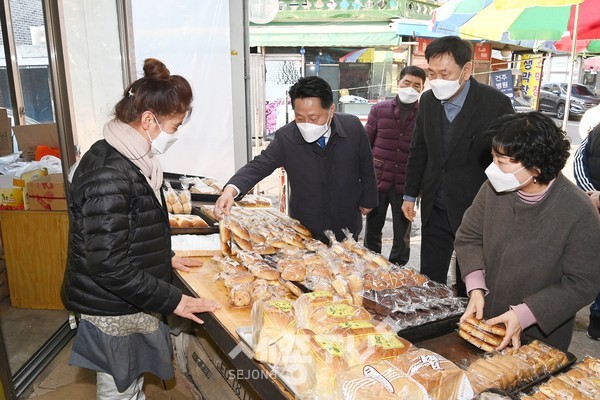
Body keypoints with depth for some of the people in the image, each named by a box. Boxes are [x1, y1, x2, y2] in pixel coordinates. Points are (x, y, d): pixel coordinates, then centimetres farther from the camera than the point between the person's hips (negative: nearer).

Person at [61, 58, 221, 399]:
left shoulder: (129, 159, 4)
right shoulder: (108, 173, -27)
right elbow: (108, 265, -27)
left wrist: (165, 257, 16)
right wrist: (173, 300, -21)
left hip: (129, 304, 9)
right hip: (114, 312, -9)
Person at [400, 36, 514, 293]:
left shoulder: (496, 103, -14)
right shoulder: (427, 100, 1)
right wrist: (410, 195, 12)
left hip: (475, 207, -4)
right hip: (434, 207, 5)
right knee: (429, 278, 13)